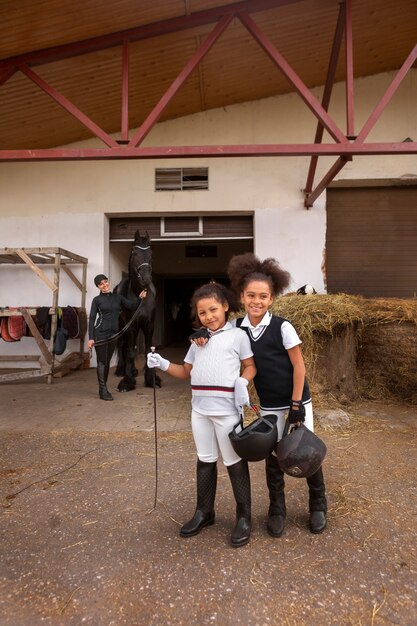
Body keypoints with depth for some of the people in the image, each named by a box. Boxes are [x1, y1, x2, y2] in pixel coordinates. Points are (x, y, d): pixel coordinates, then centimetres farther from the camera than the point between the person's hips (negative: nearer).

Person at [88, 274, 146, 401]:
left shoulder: (117, 297, 10)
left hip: (113, 333, 4)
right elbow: (91, 319, -4)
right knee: (101, 362, -2)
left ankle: (103, 388, 22)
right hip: (100, 333, -4)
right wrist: (91, 338, -10)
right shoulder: (97, 300, -1)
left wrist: (140, 298, -13)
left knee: (107, 361, 11)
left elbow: (132, 306, 6)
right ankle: (103, 391, 3)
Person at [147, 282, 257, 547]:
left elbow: (251, 366, -2)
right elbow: (187, 371, 15)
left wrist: (241, 382, -21)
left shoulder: (238, 335, -2)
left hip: (226, 409, -5)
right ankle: (204, 512, 35)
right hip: (199, 408, 6)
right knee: (205, 460, 18)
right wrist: (163, 364, 1)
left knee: (235, 462, 6)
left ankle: (244, 518, 22)